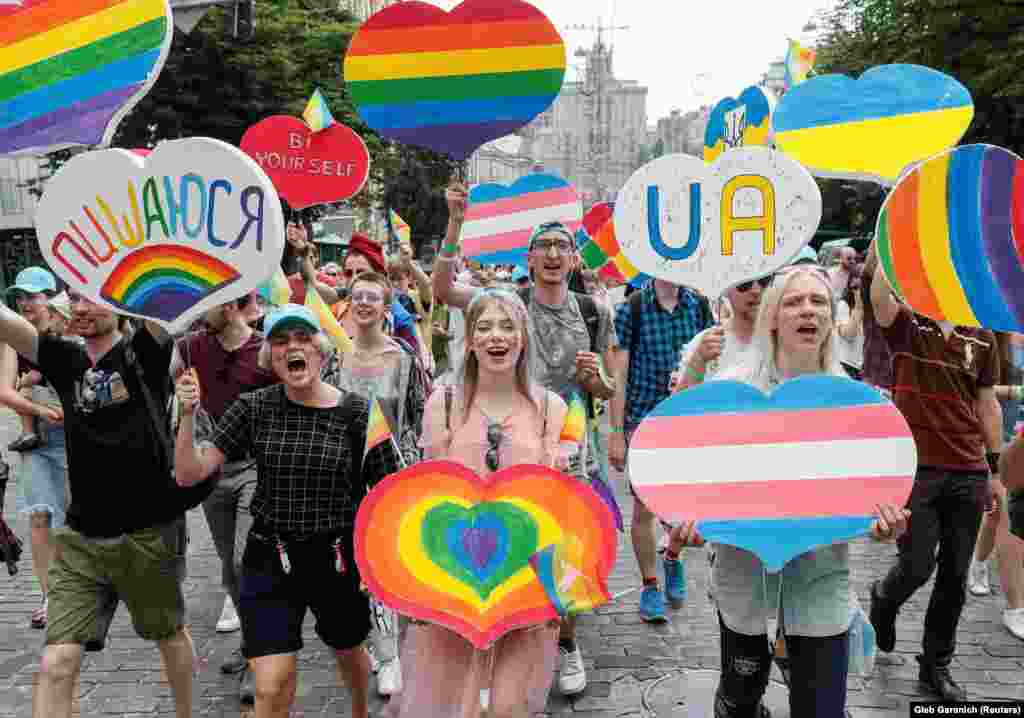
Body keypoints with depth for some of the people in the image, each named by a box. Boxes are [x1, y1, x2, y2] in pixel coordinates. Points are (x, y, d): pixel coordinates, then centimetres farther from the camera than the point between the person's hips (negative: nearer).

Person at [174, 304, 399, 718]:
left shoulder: (357, 413, -11)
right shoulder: (254, 408, -7)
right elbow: (190, 474, -8)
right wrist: (188, 415, -22)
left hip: (339, 559, 0)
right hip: (269, 560, 0)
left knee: (348, 652, 25)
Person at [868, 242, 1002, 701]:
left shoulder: (982, 339, 7)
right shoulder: (905, 327, -3)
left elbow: (987, 406, 11)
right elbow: (878, 292, -24)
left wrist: (995, 469, 12)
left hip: (968, 475, 4)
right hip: (916, 470, -4)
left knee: (955, 577, 10)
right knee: (918, 567, -1)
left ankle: (936, 666, 26)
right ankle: (884, 598, 35)